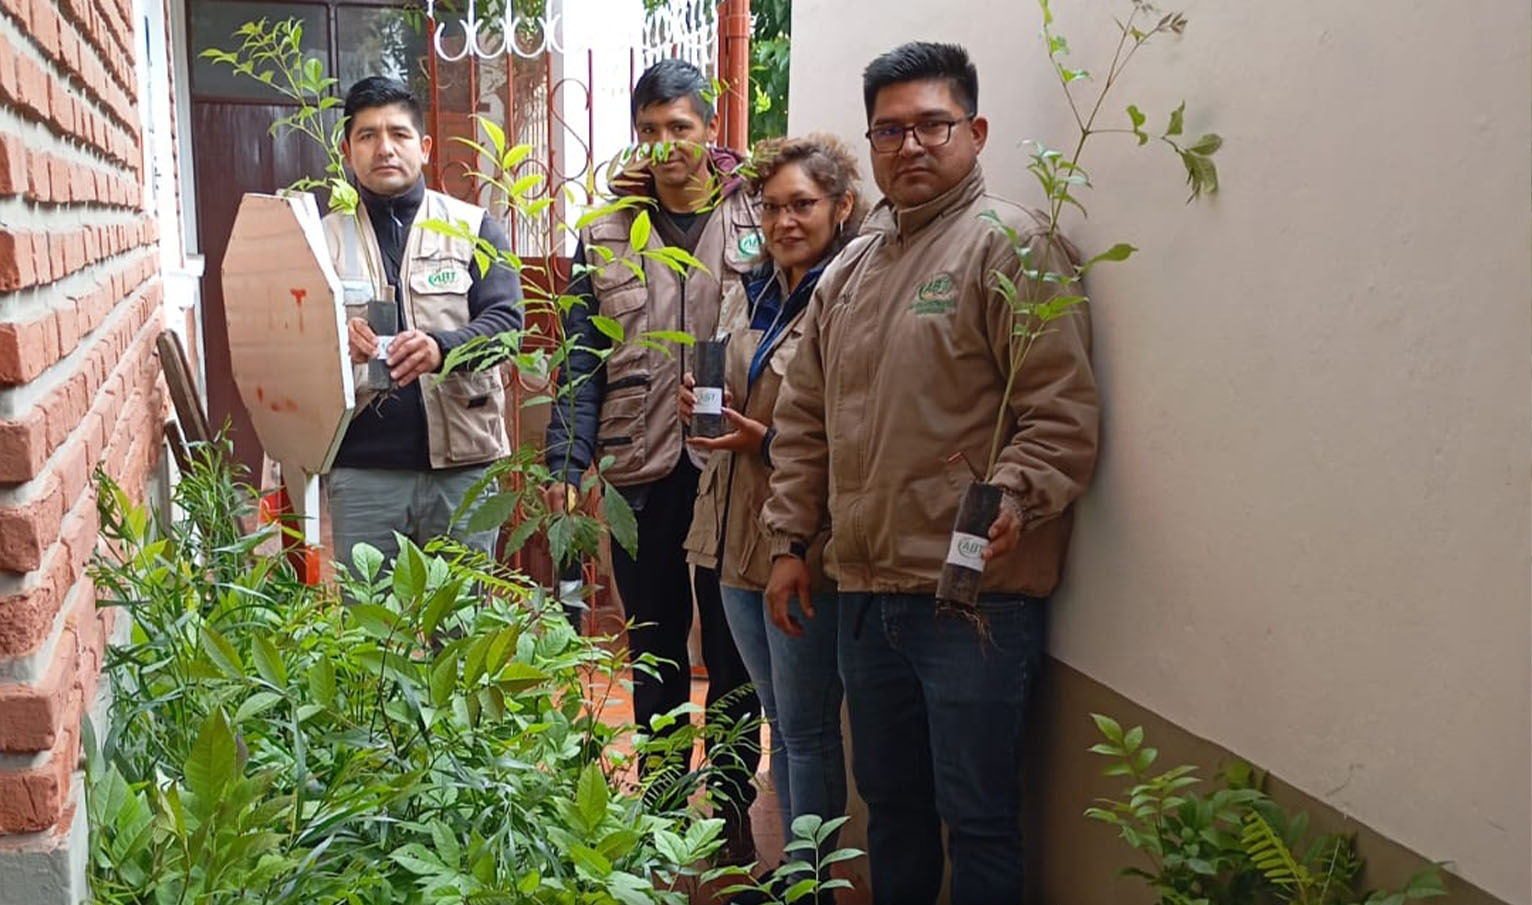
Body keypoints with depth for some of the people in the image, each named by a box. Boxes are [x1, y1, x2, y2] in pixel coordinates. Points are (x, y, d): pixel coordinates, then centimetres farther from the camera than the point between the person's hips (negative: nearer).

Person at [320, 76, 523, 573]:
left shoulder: (474, 226, 7)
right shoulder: (326, 237, 9)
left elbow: (505, 319, -5)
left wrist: (441, 347, -25)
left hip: (461, 462, 0)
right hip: (362, 468, 1)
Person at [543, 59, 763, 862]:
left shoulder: (755, 221, -1)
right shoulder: (606, 231, 5)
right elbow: (581, 358, 3)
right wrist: (565, 463, -5)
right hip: (640, 470, 2)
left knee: (734, 647, 10)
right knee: (655, 650, 15)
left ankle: (732, 813, 28)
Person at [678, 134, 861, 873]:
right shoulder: (746, 296, 10)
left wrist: (772, 443, -22)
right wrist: (701, 406, 0)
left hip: (803, 543, -7)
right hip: (736, 533, 8)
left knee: (806, 729, 5)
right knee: (779, 722, 19)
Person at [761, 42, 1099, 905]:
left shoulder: (1009, 243, -7)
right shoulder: (848, 270, 15)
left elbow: (1062, 413, -13)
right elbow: (804, 422, 18)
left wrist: (1011, 496, -28)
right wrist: (791, 540, 14)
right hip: (867, 589, 7)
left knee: (978, 819, 3)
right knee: (890, 801, 20)